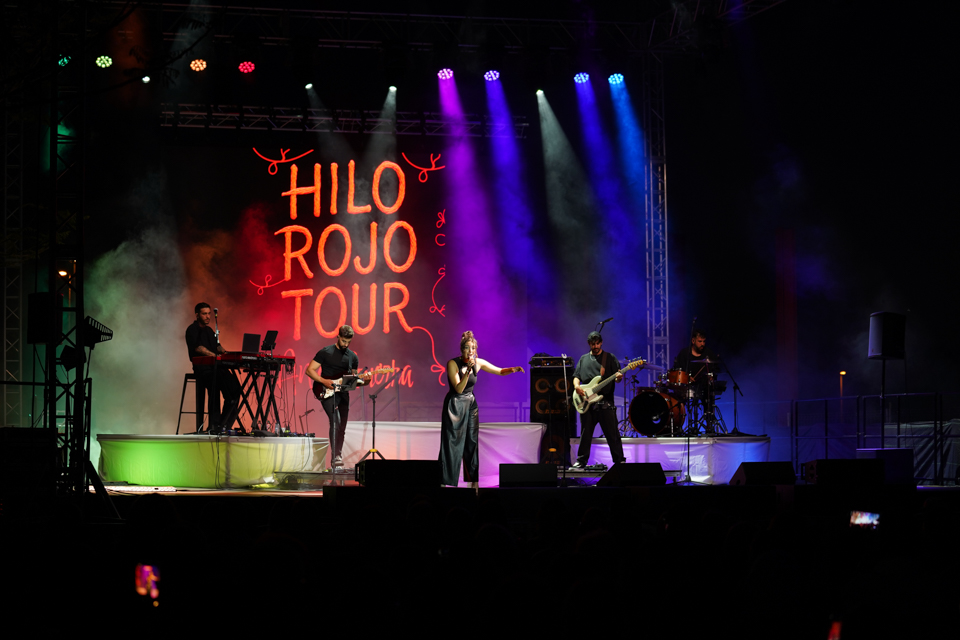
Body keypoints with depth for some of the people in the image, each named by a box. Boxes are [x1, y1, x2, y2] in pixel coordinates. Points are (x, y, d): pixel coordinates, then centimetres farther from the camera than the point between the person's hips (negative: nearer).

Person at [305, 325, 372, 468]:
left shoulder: (353, 357, 12)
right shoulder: (325, 352, -2)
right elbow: (309, 370, -3)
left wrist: (365, 380, -4)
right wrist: (324, 381, -17)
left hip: (343, 393, 5)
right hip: (327, 393, -5)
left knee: (342, 428, 6)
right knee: (335, 422, -22)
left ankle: (337, 457, 17)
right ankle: (336, 457, -22)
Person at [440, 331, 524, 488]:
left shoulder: (478, 363, -2)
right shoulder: (453, 364, -16)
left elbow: (500, 371, 7)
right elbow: (459, 389, -22)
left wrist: (512, 369, -13)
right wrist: (468, 370, -32)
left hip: (470, 404, 5)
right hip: (454, 405, -5)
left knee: (473, 442, 2)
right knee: (452, 444, -8)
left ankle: (474, 482, 6)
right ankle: (445, 482, -6)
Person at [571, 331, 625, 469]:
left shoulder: (610, 358, 8)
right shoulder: (583, 359, 16)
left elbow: (616, 378, 3)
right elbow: (576, 376, 14)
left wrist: (618, 377, -20)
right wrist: (576, 386, -6)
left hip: (605, 402, -3)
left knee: (612, 434, -3)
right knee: (585, 434, 7)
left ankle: (619, 460, 2)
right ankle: (581, 461, 13)